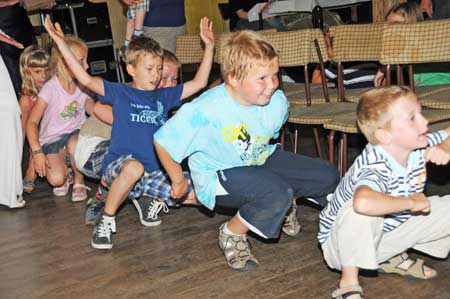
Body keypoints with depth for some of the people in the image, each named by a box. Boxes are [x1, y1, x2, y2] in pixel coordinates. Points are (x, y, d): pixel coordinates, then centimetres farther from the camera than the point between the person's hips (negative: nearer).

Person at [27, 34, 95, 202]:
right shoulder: (51, 88, -16)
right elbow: (32, 122, -17)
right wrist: (37, 152, -26)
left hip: (76, 134, 3)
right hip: (52, 139, -3)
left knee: (74, 144, -35)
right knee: (56, 179, -27)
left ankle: (79, 181, -7)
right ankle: (65, 176, 13)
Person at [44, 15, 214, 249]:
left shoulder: (164, 96, 13)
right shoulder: (120, 93, 2)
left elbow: (199, 83, 12)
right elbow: (86, 79, -11)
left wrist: (209, 46, 7)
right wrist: (61, 43, -17)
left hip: (154, 172, 4)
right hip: (118, 166, -4)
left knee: (195, 194, -12)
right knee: (134, 168, -41)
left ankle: (148, 199, 16)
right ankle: (106, 220, -16)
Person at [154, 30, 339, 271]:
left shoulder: (278, 102, -15)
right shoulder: (204, 111, -32)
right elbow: (162, 141, -19)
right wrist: (179, 181, -7)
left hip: (261, 161, 6)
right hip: (219, 177, -6)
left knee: (327, 176, -2)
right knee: (278, 193, -33)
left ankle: (282, 207, 27)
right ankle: (232, 233, -6)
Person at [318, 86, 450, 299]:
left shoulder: (418, 147, -12)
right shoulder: (375, 167, -37)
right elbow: (363, 202, -59)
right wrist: (411, 202, -41)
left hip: (388, 233, 7)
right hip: (343, 243, -7)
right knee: (361, 212, -40)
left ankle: (394, 258, 13)